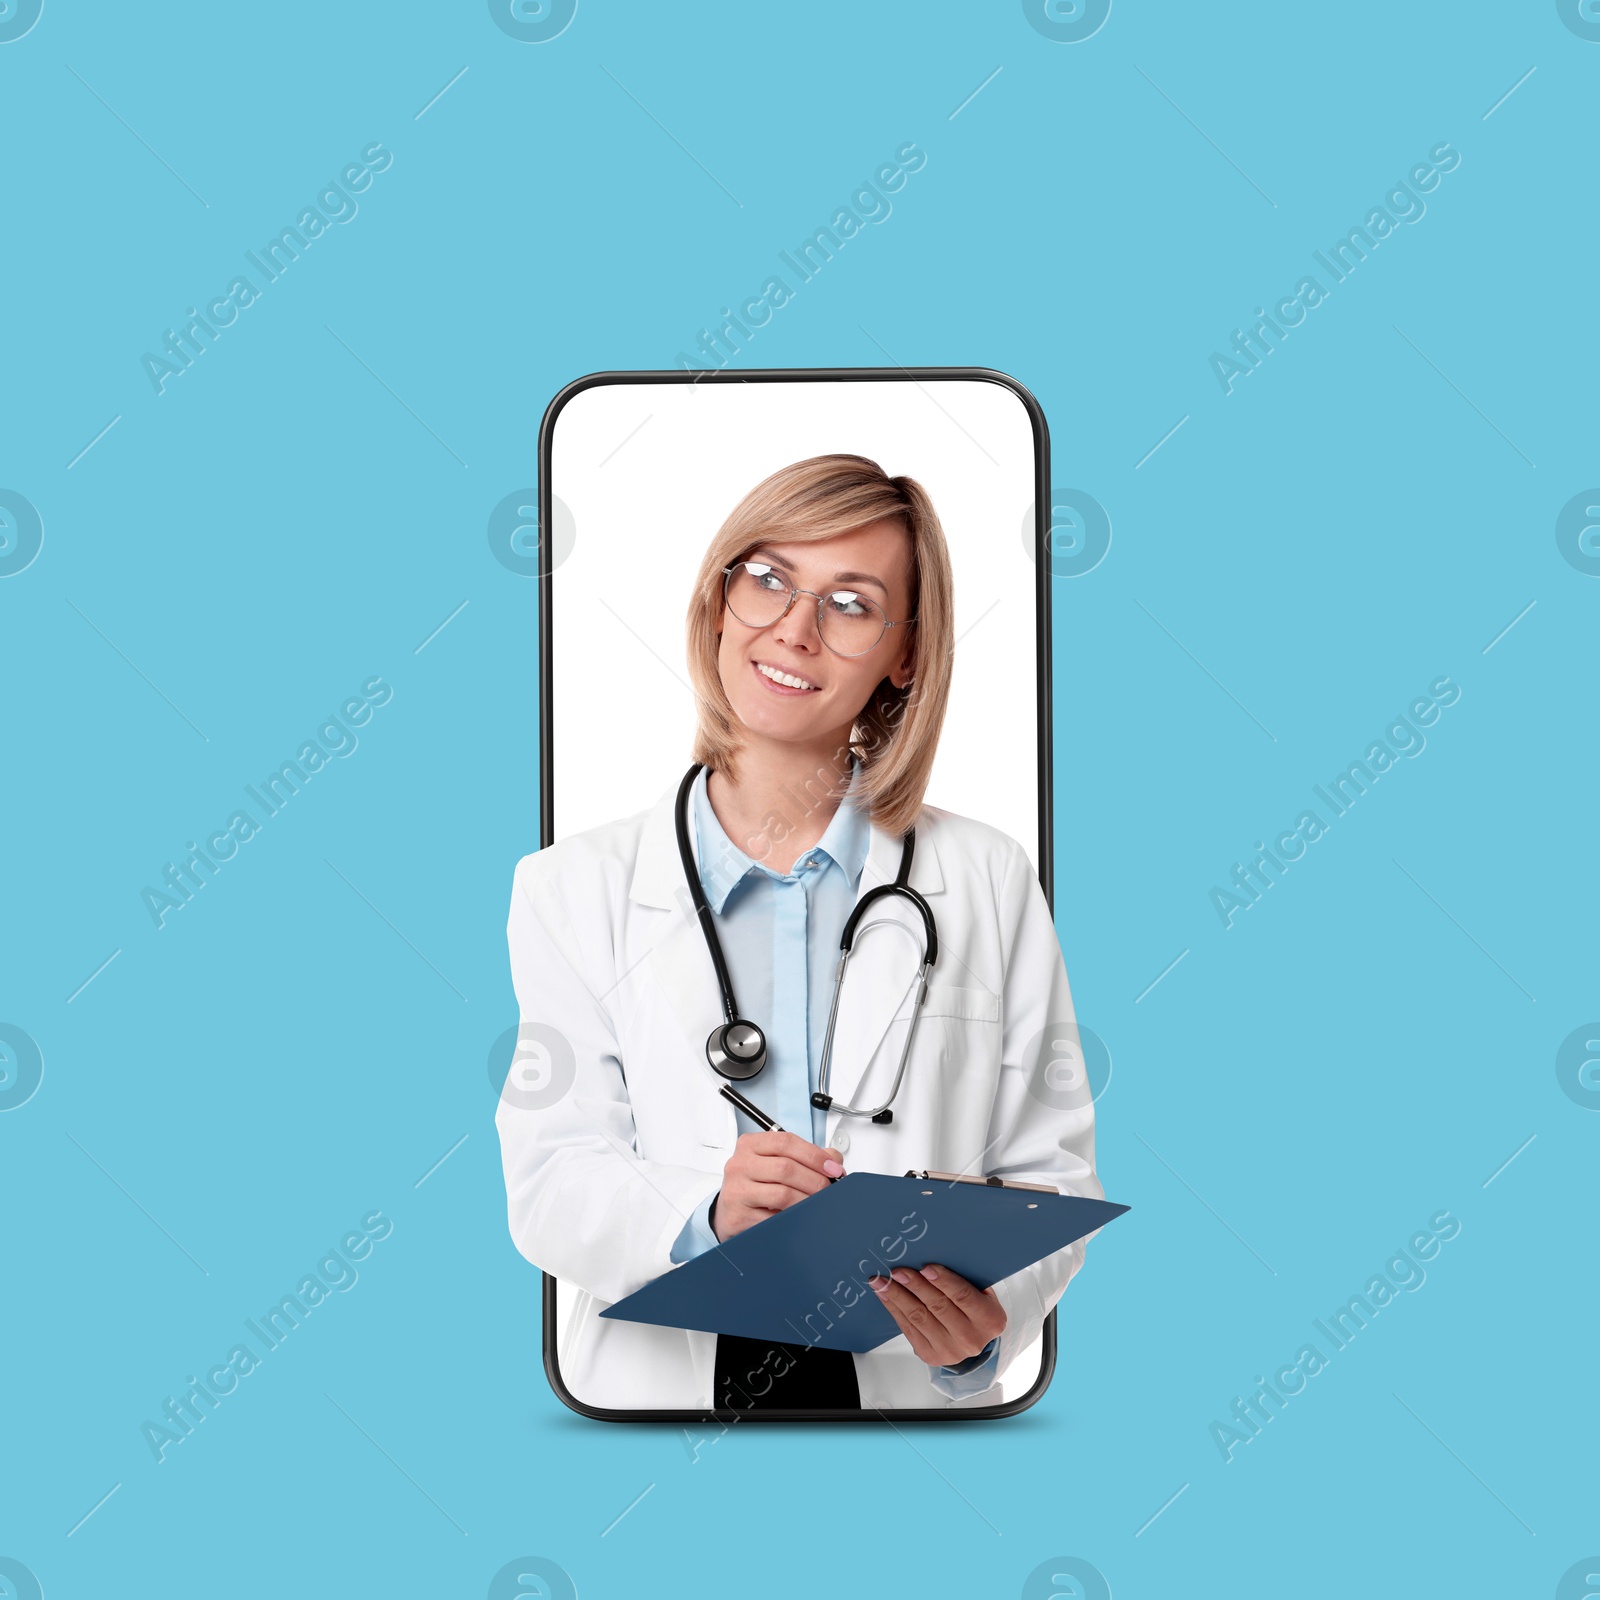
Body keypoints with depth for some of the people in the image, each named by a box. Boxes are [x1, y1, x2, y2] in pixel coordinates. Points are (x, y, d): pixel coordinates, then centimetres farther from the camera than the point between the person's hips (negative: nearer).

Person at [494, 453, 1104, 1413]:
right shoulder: (577, 888, 7)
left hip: (908, 1390, 0)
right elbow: (550, 1183, 0)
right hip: (655, 1388, 1)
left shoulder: (991, 883, 7)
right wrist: (704, 1213, -20)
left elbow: (1051, 1172, 5)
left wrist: (988, 1321, -14)